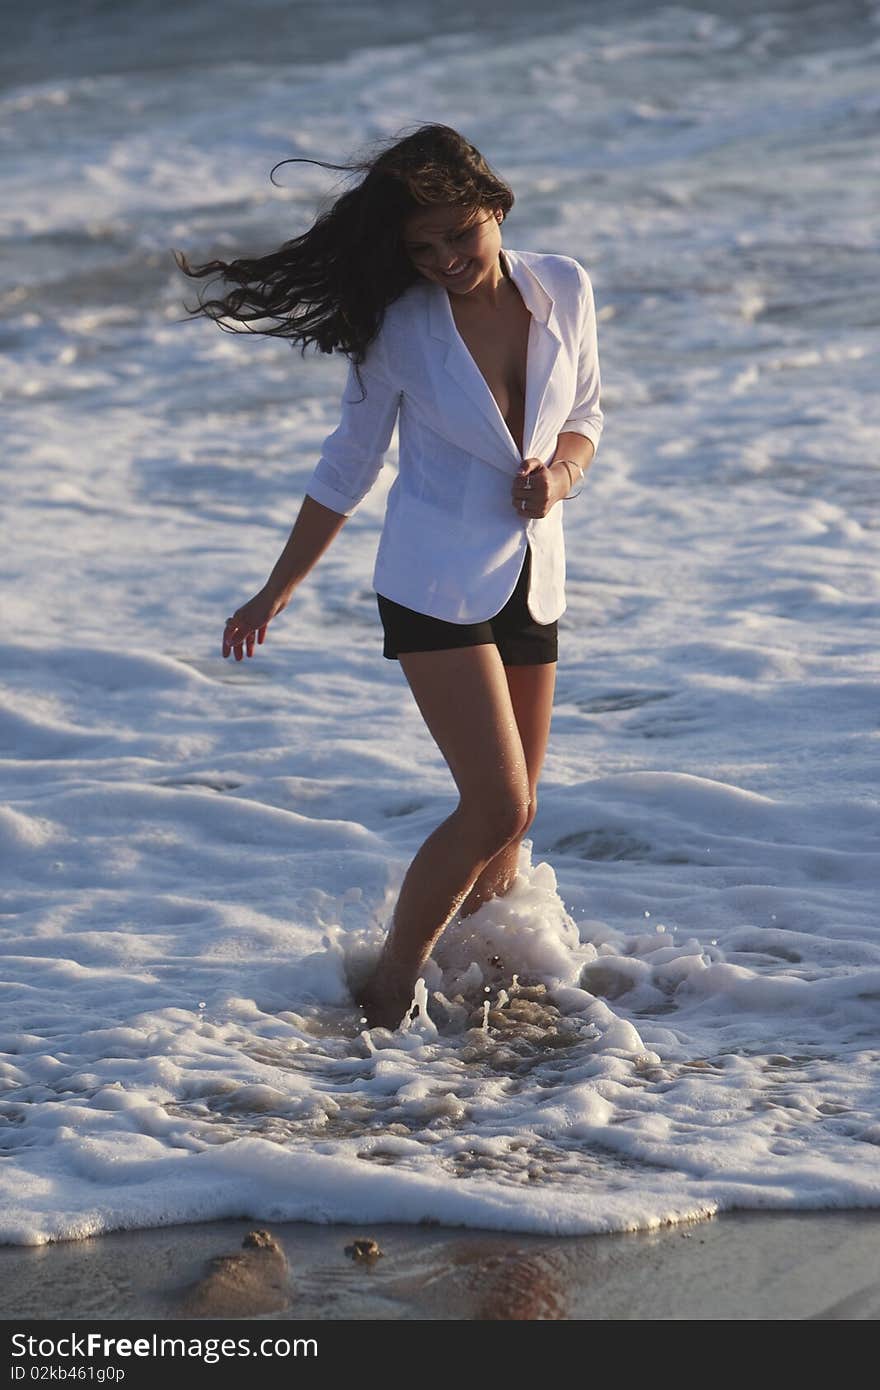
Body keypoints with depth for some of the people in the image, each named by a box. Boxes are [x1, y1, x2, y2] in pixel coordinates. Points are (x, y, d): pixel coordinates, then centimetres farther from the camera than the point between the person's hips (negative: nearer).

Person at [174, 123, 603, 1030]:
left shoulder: (563, 289, -3)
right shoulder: (400, 325, -11)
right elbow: (350, 464, 0)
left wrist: (561, 470, -11)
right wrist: (277, 591, 3)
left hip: (531, 581, 5)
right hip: (436, 582, -5)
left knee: (513, 817, 10)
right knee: (496, 806, -14)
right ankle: (388, 992, 1)